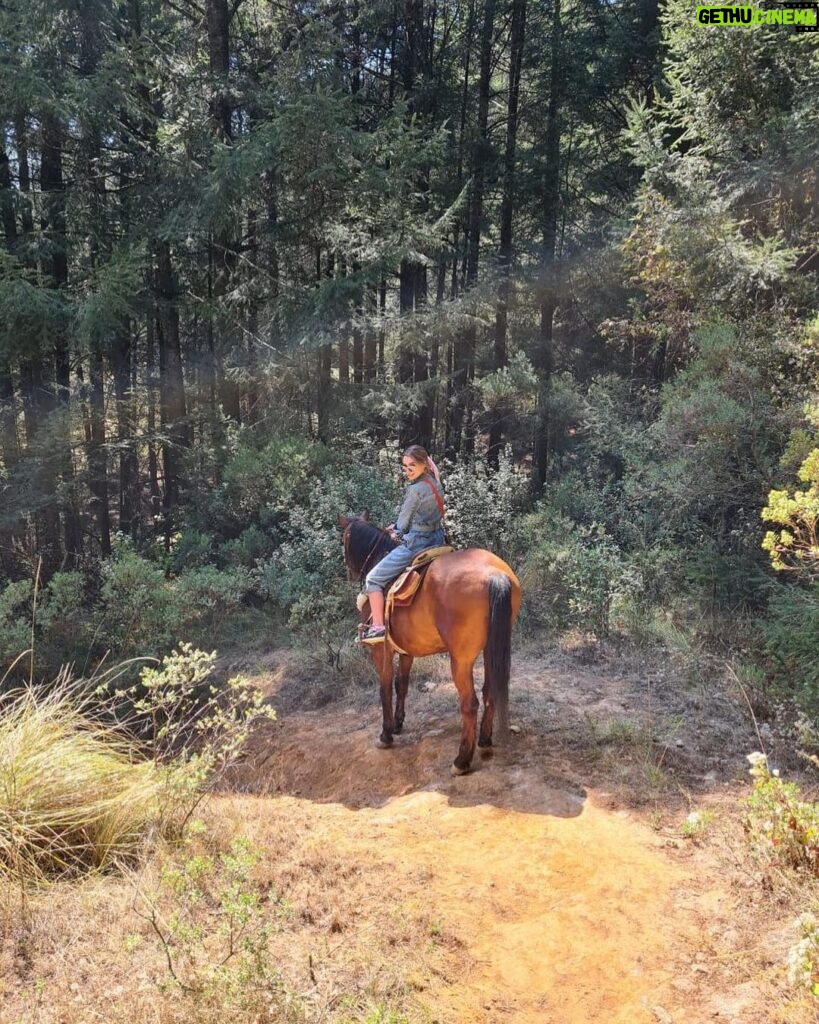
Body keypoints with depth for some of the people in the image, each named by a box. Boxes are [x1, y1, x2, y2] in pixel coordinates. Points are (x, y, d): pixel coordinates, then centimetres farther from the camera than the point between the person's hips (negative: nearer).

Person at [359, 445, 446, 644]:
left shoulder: (415, 489, -16)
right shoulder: (434, 483, 9)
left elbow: (403, 522, -6)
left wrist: (396, 532, 15)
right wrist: (397, 527, 17)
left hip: (415, 543, -9)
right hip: (436, 540, 9)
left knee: (373, 578, 0)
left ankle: (377, 627, -4)